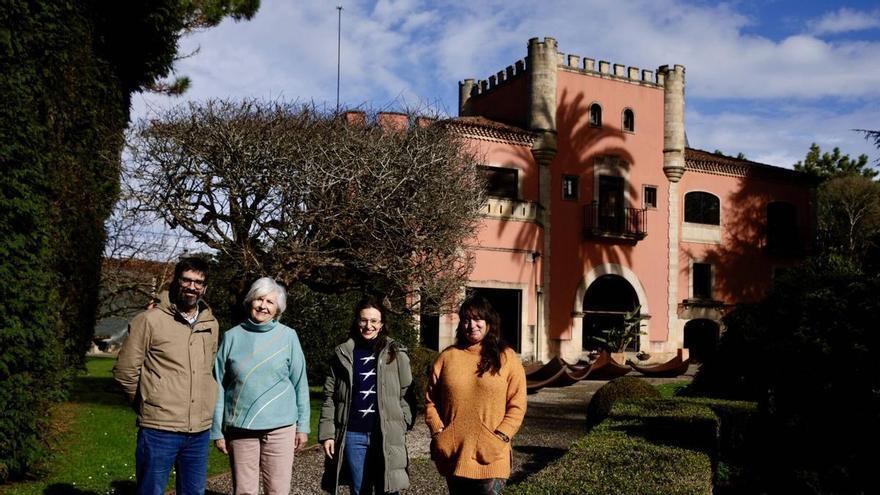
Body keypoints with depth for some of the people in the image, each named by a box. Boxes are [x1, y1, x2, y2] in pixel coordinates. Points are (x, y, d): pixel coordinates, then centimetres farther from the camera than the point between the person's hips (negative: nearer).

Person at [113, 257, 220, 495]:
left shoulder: (211, 325, 8)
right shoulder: (150, 320, -7)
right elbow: (125, 371, -3)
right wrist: (148, 405, 6)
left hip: (200, 432, 5)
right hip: (159, 431, -5)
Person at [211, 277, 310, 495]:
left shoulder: (288, 336, 0)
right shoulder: (232, 337, 2)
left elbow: (300, 384, 4)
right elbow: (219, 387, 5)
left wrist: (303, 425, 3)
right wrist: (217, 430, 4)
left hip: (280, 428, -1)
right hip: (240, 429, 1)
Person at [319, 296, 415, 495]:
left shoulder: (396, 353, 4)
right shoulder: (342, 354, 7)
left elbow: (406, 395, 4)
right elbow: (330, 397, 6)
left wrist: (403, 426, -7)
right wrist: (327, 433, 0)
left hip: (388, 436, -1)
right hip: (353, 435, 2)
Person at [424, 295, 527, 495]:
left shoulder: (506, 357, 2)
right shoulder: (447, 356, 7)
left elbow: (517, 404, -1)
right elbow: (430, 400, 10)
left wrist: (501, 436, -10)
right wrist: (438, 432, -2)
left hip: (490, 457, -2)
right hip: (453, 455, 3)